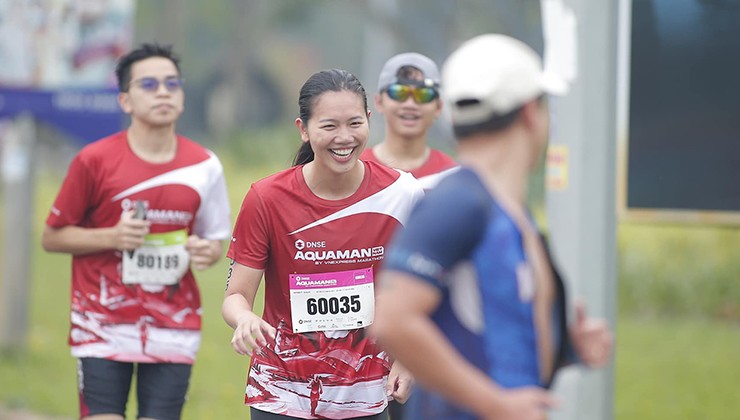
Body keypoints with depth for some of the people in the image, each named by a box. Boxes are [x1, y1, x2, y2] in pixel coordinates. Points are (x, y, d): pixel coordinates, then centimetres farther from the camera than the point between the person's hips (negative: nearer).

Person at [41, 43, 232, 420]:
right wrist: (113, 237, -14)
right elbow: (52, 237, 1)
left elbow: (215, 240, 14)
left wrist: (206, 252, -10)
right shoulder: (94, 160, -5)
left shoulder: (204, 166, 3)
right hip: (104, 328, -2)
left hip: (173, 331, 2)